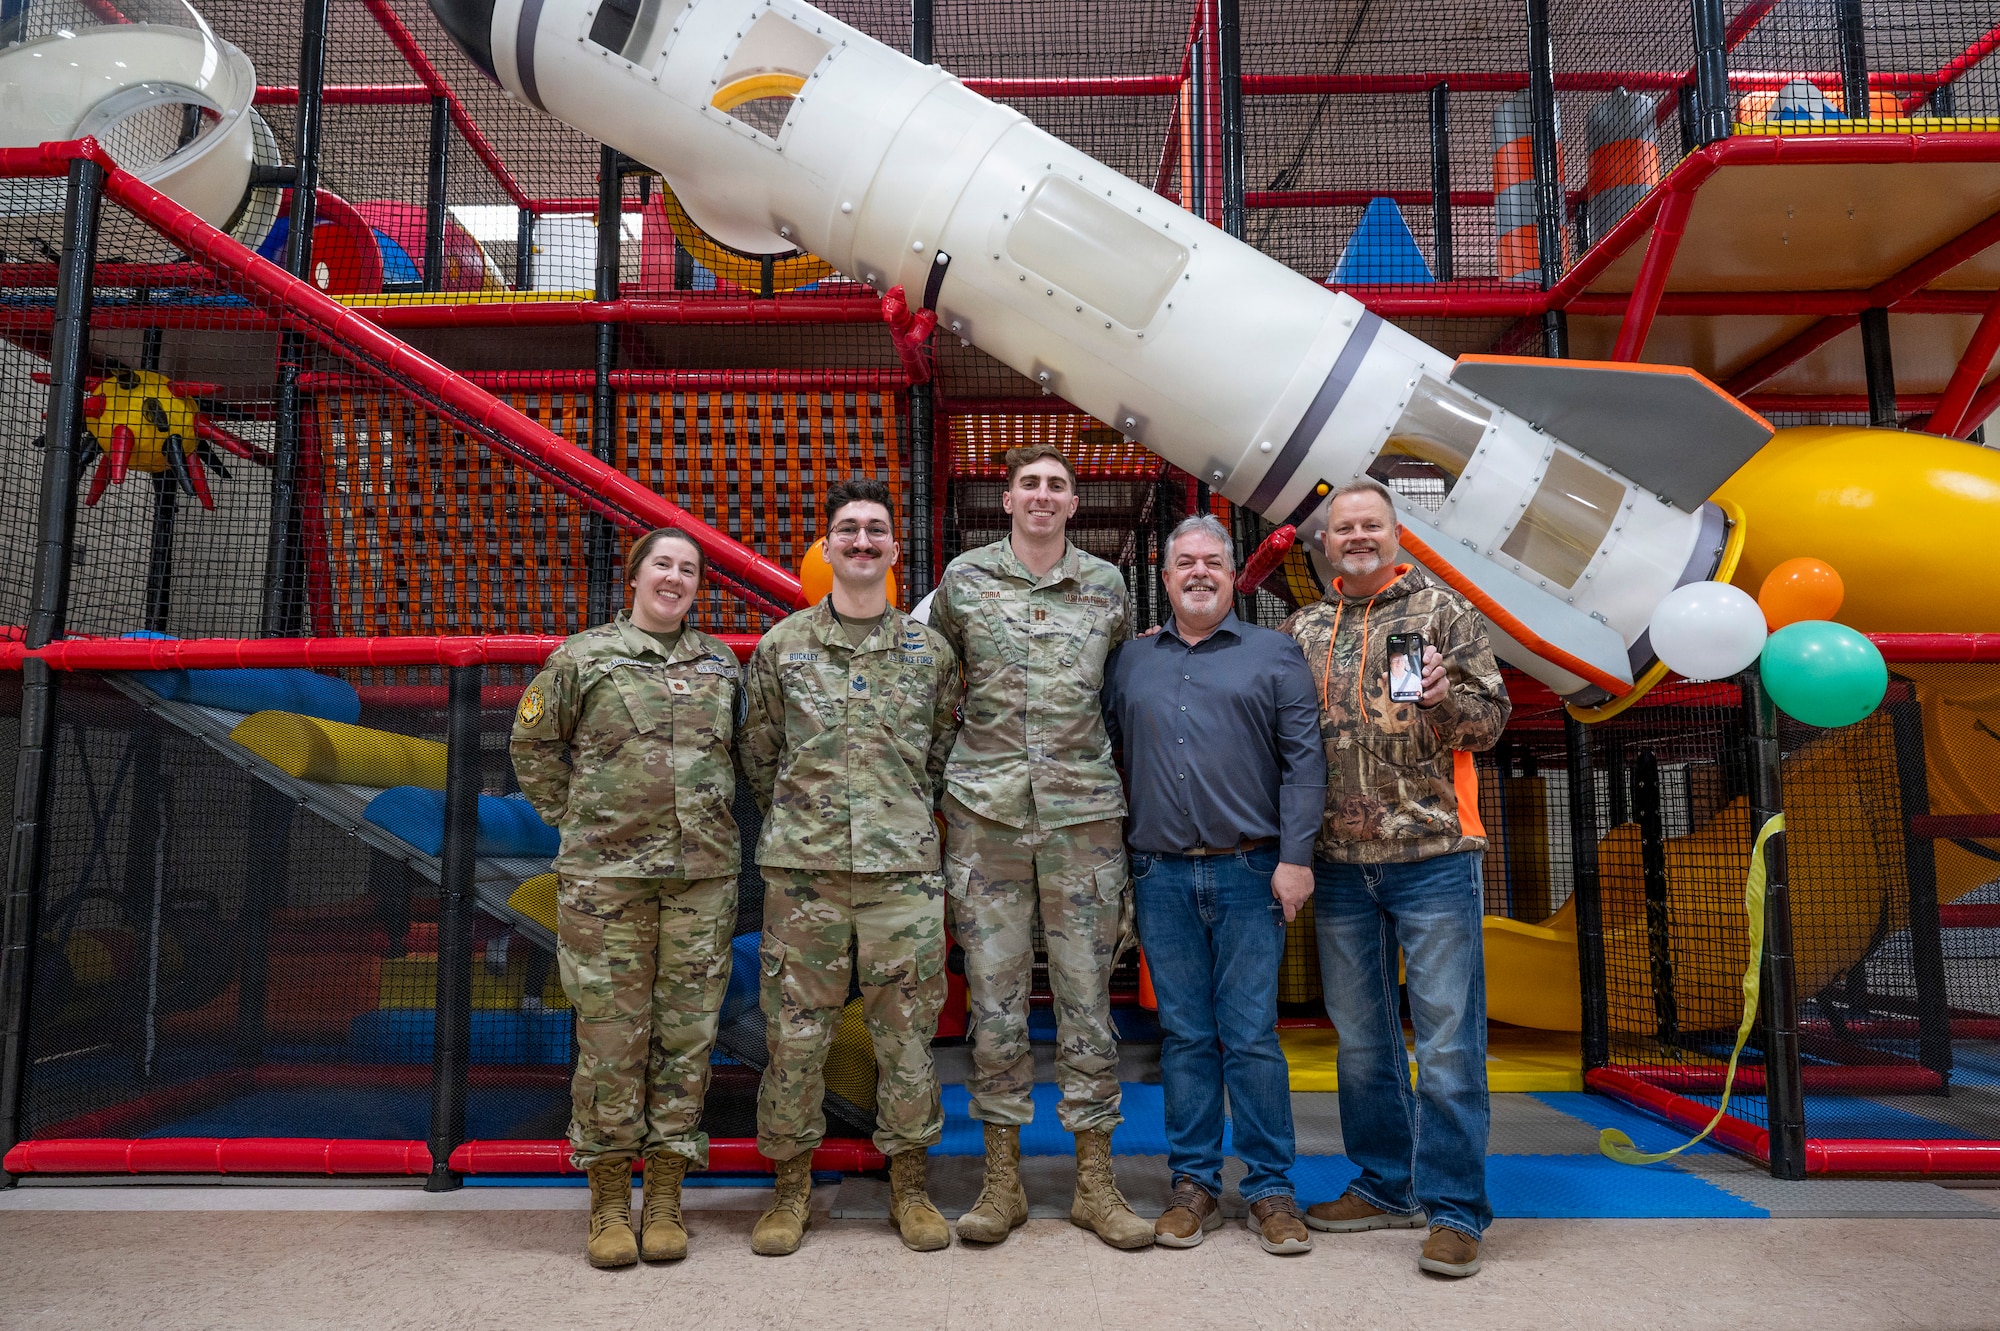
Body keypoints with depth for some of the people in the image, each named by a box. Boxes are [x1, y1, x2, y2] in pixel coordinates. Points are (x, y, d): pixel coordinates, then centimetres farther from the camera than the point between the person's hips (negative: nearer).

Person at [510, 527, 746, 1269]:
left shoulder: (721, 664, 14)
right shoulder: (583, 657, 5)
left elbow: (745, 752, 23)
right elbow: (532, 743, 12)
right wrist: (571, 818, 6)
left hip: (703, 872, 3)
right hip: (605, 873, -2)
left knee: (687, 1031, 4)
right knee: (610, 1034, 0)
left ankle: (665, 1197, 15)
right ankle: (609, 1201, 13)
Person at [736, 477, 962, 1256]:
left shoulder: (929, 651, 7)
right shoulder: (782, 646, 5)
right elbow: (758, 755, 13)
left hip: (905, 868, 1)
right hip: (803, 869, 0)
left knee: (907, 1029, 6)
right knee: (795, 1028, 5)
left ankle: (908, 1184, 21)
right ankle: (793, 1186, 21)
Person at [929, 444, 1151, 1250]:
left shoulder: (1107, 585, 8)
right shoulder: (963, 579, 4)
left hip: (1083, 818, 1)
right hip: (986, 816, 0)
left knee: (1087, 1001, 5)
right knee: (994, 1002, 5)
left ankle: (1095, 1181, 17)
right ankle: (1002, 1178, 18)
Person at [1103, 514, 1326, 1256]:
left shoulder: (1275, 656, 6)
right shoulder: (1131, 662, 13)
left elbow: (1304, 760, -1)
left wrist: (1296, 857, -10)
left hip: (1249, 873, -2)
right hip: (1161, 876, 2)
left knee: (1252, 1034, 0)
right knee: (1184, 1035, 8)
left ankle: (1270, 1190, 12)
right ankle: (1194, 1184, 19)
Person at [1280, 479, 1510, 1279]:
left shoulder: (1441, 611, 4)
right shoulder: (1302, 630, 13)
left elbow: (1491, 719, 1)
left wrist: (1445, 699, -18)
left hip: (1431, 855, -4)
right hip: (1340, 863, 4)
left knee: (1447, 1038, 0)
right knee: (1361, 1037, 13)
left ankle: (1454, 1209, 11)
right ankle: (1387, 1187, 28)